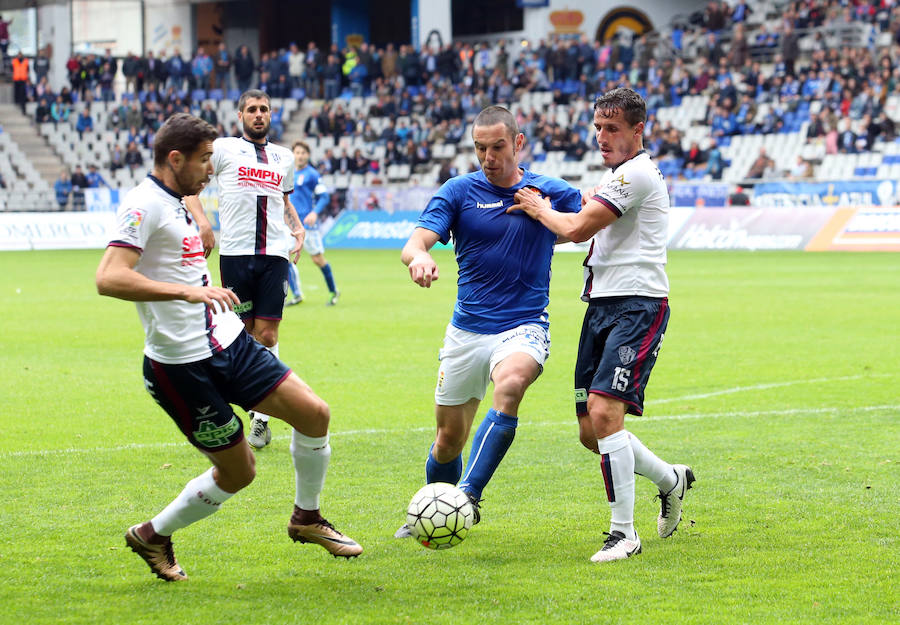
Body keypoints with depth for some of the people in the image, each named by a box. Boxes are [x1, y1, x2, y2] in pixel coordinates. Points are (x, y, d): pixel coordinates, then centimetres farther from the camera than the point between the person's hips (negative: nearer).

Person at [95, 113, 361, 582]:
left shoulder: (176, 203, 14)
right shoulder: (144, 204, -16)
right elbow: (108, 279, -29)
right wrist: (187, 290, -36)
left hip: (226, 341, 9)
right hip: (183, 363, -9)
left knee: (314, 413, 1)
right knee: (237, 472, -2)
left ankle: (306, 519, 21)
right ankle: (152, 537, 19)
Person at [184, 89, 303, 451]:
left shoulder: (284, 157, 19)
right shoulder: (224, 149, 5)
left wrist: (298, 228, 14)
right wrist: (203, 222, -12)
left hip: (275, 254, 3)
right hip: (235, 254, -3)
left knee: (267, 333, -3)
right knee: (240, 332, -1)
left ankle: (261, 415, 3)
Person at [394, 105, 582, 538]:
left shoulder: (550, 192, 3)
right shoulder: (459, 191, 1)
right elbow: (414, 244, -10)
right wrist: (419, 259, -35)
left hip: (524, 327, -1)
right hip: (466, 331, 2)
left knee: (509, 386, -35)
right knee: (449, 440, 7)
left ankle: (469, 495, -36)